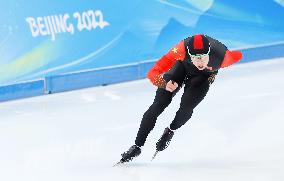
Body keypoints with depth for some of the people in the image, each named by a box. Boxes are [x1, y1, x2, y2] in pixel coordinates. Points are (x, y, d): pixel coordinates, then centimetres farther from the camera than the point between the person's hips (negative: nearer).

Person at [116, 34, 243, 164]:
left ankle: (170, 131, 16)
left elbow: (238, 56, -14)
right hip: (182, 66, 0)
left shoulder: (222, 57, -40)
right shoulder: (182, 49, -41)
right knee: (159, 104, -9)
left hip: (204, 76, 0)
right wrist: (164, 83, -60)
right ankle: (137, 146, 4)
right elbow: (153, 74, -39)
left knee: (186, 108, -18)